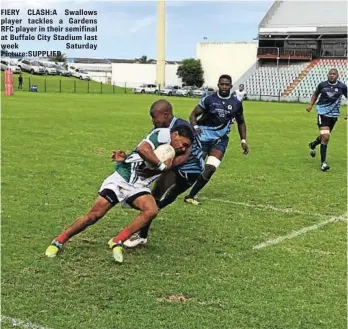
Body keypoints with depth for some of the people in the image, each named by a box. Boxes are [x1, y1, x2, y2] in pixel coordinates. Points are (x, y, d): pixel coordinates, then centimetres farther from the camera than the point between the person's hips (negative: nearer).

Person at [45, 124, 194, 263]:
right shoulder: (163, 133, -11)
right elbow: (143, 149, -30)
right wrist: (162, 165, -20)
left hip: (139, 187, 6)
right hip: (121, 179, -6)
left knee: (152, 210, -23)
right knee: (94, 215, -9)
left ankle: (117, 242, -12)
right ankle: (58, 242, 10)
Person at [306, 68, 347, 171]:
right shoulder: (322, 85, -2)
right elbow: (315, 94, 16)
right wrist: (311, 105, 3)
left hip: (334, 115, 3)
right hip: (322, 113, -3)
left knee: (325, 136, 19)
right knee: (325, 137, -17)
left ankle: (312, 145, 53)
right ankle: (323, 163, -9)